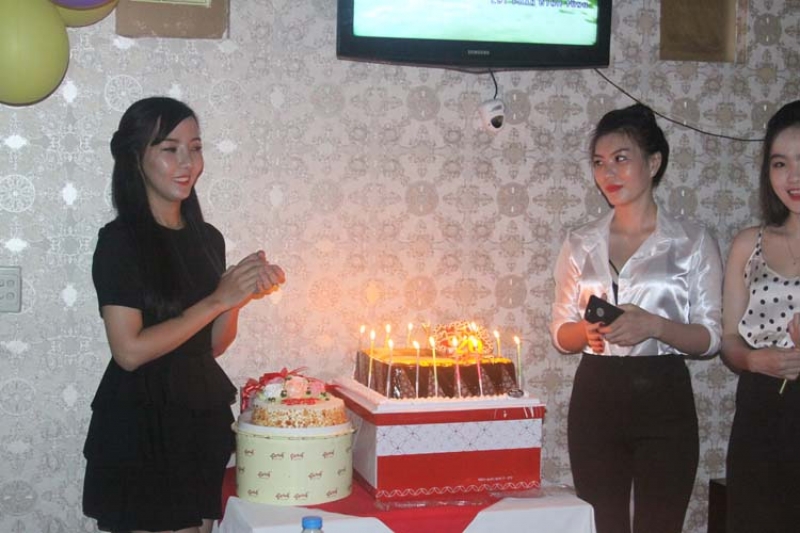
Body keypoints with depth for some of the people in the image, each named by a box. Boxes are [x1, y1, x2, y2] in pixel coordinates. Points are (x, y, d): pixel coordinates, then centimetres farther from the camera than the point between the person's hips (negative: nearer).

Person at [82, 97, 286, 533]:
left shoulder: (207, 238, 7)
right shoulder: (120, 240, -11)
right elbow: (130, 351, -18)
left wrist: (241, 294, -5)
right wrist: (217, 300, -16)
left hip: (204, 419, 6)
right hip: (140, 427, -6)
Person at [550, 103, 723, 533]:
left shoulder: (693, 242, 1)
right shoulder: (580, 245, 9)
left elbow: (710, 338, 0)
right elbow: (560, 333, 11)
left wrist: (655, 325, -18)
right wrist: (586, 330, -12)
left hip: (664, 402, -2)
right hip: (595, 399, 2)